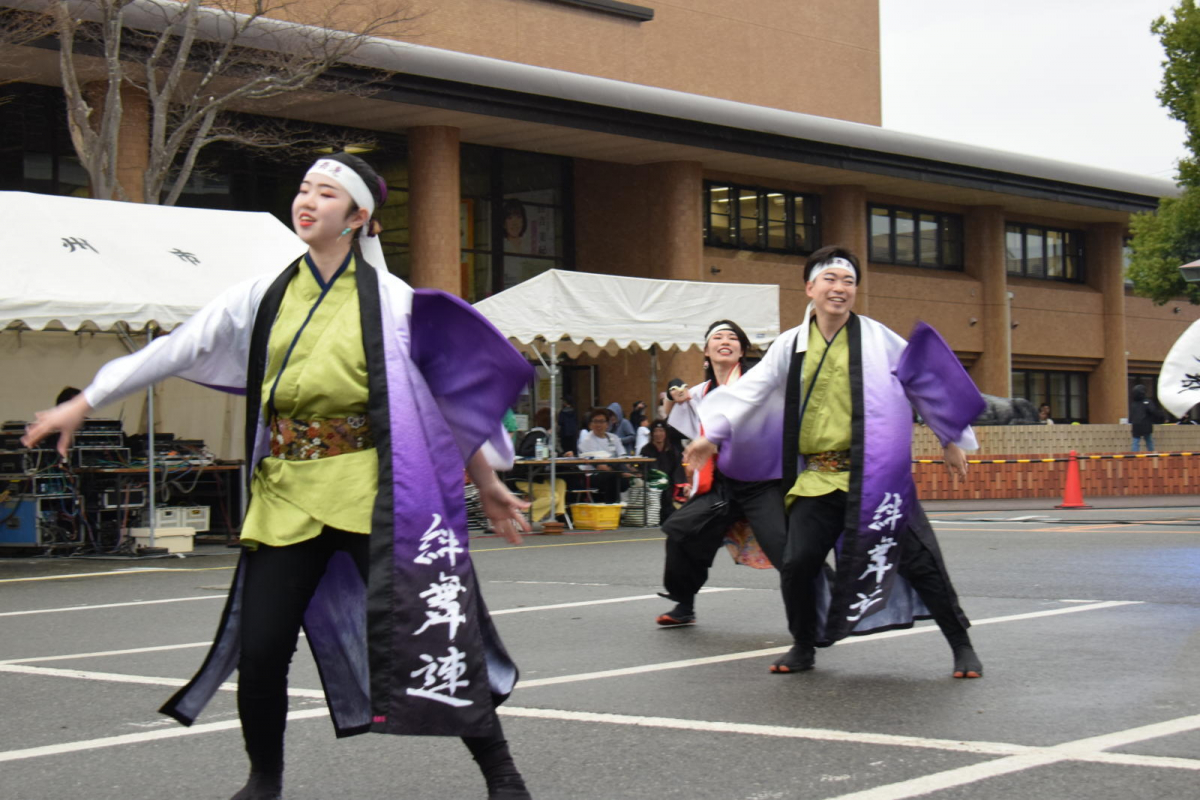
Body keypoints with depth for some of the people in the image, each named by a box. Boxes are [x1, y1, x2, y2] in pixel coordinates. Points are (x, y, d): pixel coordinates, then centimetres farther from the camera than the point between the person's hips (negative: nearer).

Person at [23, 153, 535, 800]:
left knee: (426, 635, -9)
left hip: (369, 490, -3)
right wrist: (83, 403, 17)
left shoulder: (388, 299, 3)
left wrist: (487, 484, 8)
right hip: (286, 495, 4)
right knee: (259, 653, 2)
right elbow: (178, 350, 15)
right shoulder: (265, 296, 12)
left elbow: (446, 394, 7)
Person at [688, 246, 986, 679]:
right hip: (817, 478, 2)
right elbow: (750, 390, 4)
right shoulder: (791, 345, 7)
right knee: (797, 565, -6)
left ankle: (961, 645, 12)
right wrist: (712, 433, -7)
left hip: (873, 475, -2)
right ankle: (804, 647, 19)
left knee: (917, 559, -3)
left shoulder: (876, 338, 2)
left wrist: (951, 441, 10)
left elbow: (924, 382, 9)